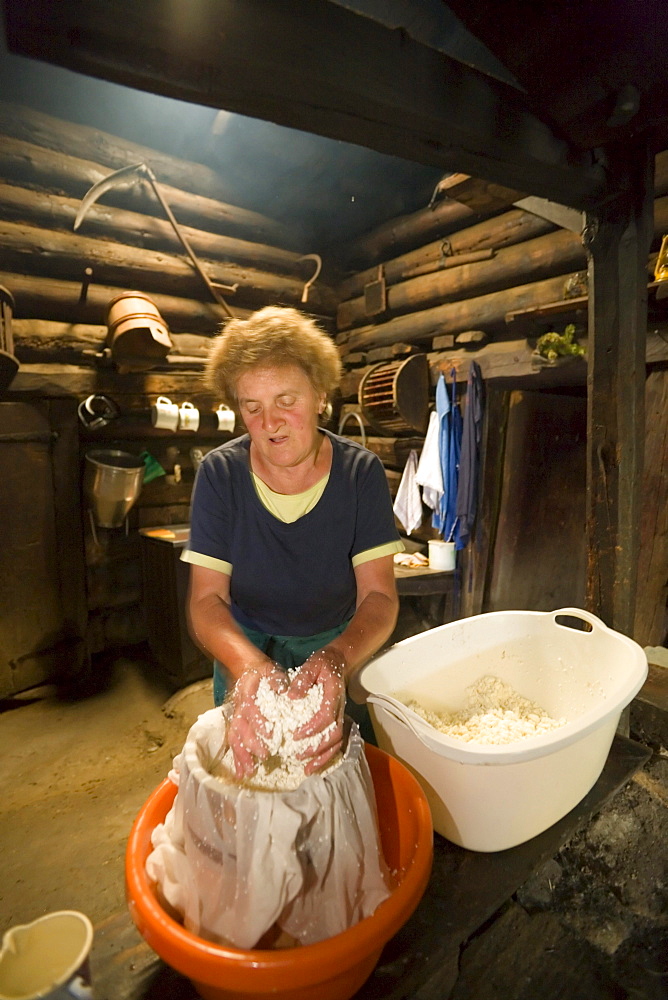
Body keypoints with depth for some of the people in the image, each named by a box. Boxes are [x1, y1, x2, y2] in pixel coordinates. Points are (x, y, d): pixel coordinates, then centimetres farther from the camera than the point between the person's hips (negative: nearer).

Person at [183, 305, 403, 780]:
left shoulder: (361, 471, -19)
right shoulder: (220, 474, -17)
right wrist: (247, 668, -41)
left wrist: (337, 660, -44)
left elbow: (379, 595, -22)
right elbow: (206, 598, -20)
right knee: (243, 769, 15)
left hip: (340, 648, 0)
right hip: (244, 647, 1)